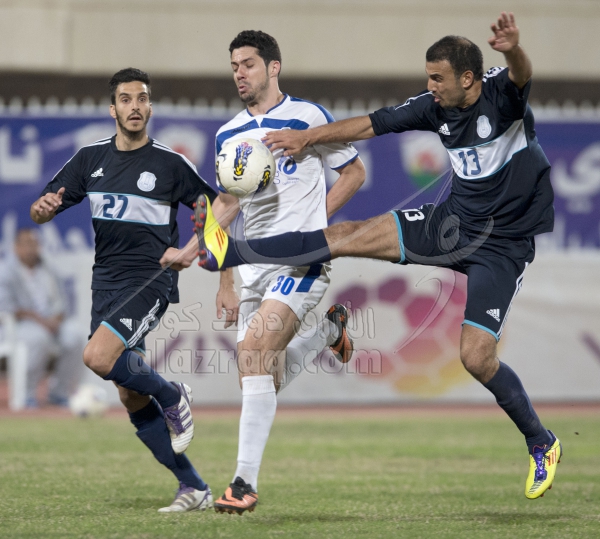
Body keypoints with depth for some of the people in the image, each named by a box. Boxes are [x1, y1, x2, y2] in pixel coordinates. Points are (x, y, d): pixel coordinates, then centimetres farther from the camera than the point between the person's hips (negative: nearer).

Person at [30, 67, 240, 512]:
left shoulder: (170, 163, -4)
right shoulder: (91, 159, 8)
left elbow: (218, 205, 5)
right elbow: (40, 213, 9)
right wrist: (43, 207, -15)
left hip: (151, 280, -6)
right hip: (106, 283, 6)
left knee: (98, 357, -28)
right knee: (132, 399, 3)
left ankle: (172, 397, -2)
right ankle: (194, 489, 10)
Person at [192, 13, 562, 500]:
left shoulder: (502, 94, -18)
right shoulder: (435, 107, -1)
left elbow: (521, 76, -43)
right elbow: (370, 125, 10)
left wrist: (513, 50, -66)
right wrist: (308, 138, 12)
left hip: (503, 245, -6)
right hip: (455, 222, 6)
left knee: (477, 355, -16)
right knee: (352, 236, -2)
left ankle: (542, 445, 5)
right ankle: (231, 253, 3)